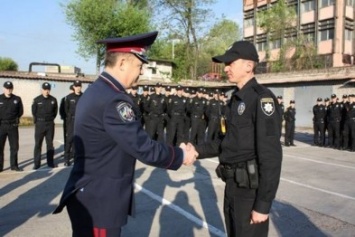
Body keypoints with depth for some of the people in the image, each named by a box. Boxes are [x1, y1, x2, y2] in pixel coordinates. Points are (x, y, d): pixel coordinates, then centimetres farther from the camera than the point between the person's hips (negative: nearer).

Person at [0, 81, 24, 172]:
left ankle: (14, 165, 18)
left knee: (14, 147, 7)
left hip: (13, 126, 1)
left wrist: (15, 119, 2)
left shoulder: (17, 99, 4)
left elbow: (20, 111, 11)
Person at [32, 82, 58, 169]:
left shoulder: (53, 100, 3)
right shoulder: (36, 100, -2)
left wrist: (51, 119, 7)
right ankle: (37, 163, 6)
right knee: (38, 144, 0)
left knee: (50, 144, 7)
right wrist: (37, 121, 8)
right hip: (40, 124, -2)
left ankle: (50, 162, 14)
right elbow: (34, 112, 5)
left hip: (50, 124, 2)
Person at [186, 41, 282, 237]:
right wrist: (198, 150, 0)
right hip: (232, 185, 8)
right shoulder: (236, 98, 10)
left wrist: (263, 204, -20)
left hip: (251, 188, -8)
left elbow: (271, 156, -21)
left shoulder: (262, 98, -17)